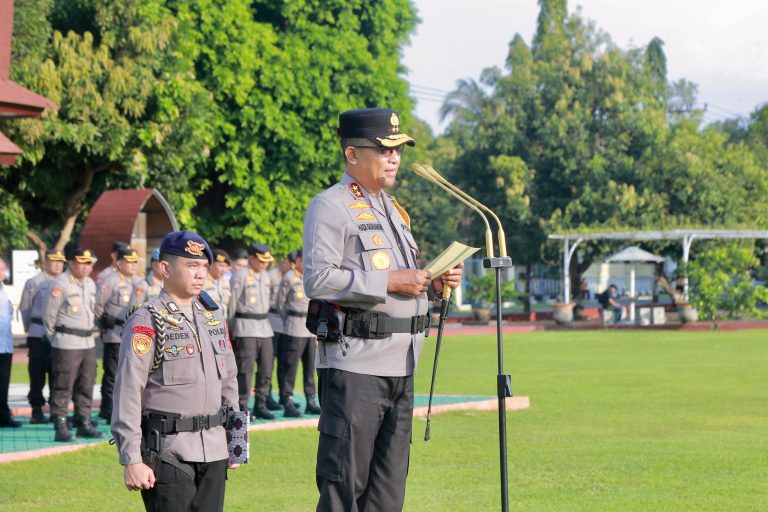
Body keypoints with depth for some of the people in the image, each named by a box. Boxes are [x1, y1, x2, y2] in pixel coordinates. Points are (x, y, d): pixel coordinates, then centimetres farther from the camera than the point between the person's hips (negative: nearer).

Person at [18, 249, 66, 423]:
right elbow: (25, 308, 5)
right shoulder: (34, 283, -1)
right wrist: (30, 329, 10)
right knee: (37, 373, 1)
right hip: (39, 335, -3)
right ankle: (37, 410, 6)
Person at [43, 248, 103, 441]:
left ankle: (83, 423, 17)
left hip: (88, 342, 7)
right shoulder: (61, 283, -10)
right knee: (63, 387, -7)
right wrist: (55, 338, 2)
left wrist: (89, 331, 17)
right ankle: (60, 427, -6)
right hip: (67, 344, -7)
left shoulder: (90, 284, 13)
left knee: (86, 386, 10)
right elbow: (49, 315, -7)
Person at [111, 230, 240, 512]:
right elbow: (127, 393, -13)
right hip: (168, 452, -7)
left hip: (214, 451, 7)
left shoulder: (214, 317, 13)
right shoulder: (147, 322, -8)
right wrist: (132, 460, -17)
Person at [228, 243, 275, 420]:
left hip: (264, 327, 7)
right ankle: (241, 408, -3)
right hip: (246, 329, -7)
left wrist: (265, 321, 18)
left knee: (266, 368, 7)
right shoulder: (240, 275, -8)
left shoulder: (266, 276, 15)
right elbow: (231, 302, -6)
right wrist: (230, 328, -5)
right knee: (244, 370, -7)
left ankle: (260, 405, 16)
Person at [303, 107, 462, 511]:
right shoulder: (330, 208, -6)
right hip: (354, 365, -9)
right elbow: (318, 279, -17)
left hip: (399, 367, 9)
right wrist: (389, 281, -18)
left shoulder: (394, 210, 21)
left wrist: (435, 282, 9)